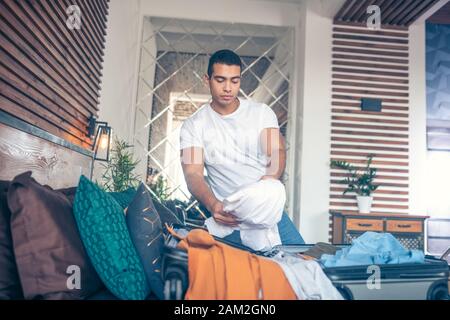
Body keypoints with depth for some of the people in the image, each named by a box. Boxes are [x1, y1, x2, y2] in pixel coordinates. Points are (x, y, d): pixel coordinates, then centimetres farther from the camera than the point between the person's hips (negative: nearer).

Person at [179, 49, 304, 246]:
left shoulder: (261, 112, 5)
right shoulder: (193, 125, 0)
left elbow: (277, 151, -7)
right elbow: (193, 174, -11)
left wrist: (269, 178, -31)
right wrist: (213, 205, -32)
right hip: (228, 214, -1)